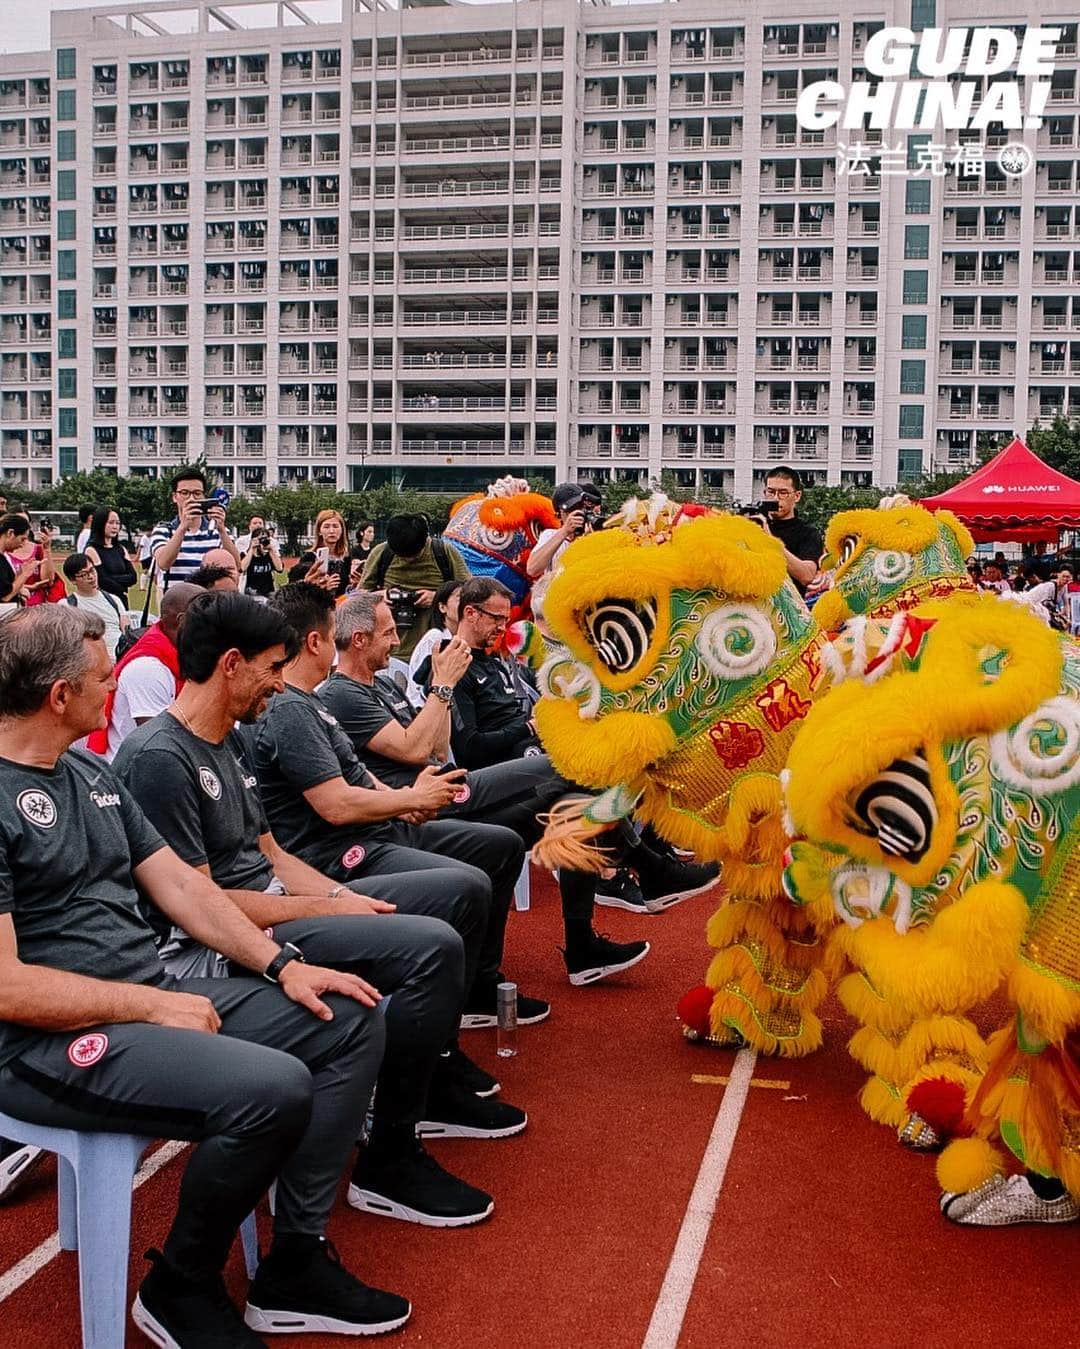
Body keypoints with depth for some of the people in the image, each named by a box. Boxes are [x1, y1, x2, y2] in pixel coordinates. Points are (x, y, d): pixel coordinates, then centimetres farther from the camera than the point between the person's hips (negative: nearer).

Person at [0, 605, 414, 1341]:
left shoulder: (92, 773, 12)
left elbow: (180, 884, 13)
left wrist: (283, 965, 2)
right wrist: (155, 1007, -16)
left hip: (154, 998, 9)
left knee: (354, 1022, 3)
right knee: (273, 1087, -29)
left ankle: (296, 1264, 6)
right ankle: (180, 1288, -2)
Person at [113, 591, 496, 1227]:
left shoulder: (231, 740, 14)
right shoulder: (159, 758, -18)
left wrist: (344, 896, 0)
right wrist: (326, 909, -13)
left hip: (269, 908, 10)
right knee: (433, 948, -22)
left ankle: (439, 1077, 22)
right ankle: (389, 1163, -10)